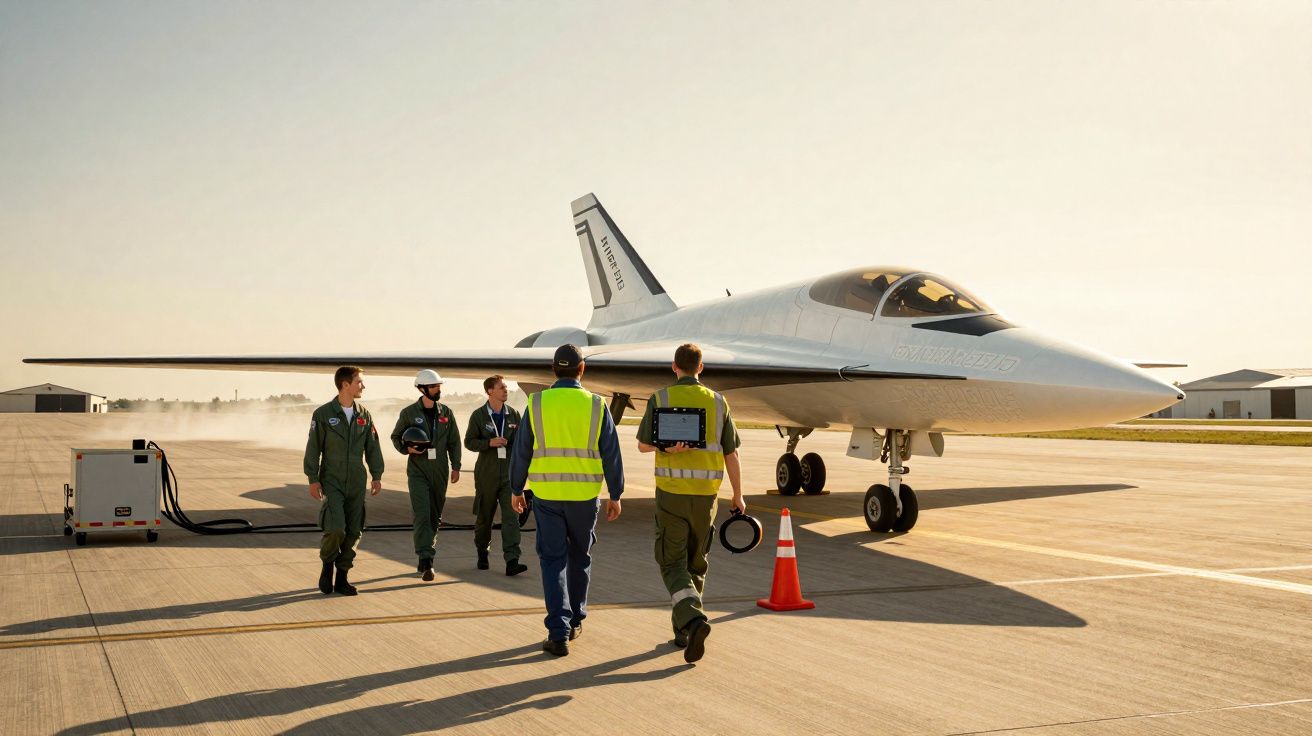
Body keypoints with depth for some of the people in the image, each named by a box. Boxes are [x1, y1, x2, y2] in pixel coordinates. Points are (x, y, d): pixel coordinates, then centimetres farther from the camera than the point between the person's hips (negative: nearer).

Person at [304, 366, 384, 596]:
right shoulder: (323, 414, -5)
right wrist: (312, 479, -9)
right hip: (331, 482, -4)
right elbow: (313, 448, -5)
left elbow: (373, 447, 10)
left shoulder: (364, 415, 7)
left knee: (353, 531, 3)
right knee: (335, 528, -16)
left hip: (356, 482, 4)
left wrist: (377, 475, 3)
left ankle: (342, 577, 15)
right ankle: (327, 565, 11)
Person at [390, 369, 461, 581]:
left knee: (435, 516, 9)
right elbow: (396, 437, 8)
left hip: (440, 472, 4)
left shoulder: (446, 412, 8)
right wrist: (407, 449, -11)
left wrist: (456, 466, 3)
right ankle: (426, 561, -18)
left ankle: (424, 559, 23)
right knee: (422, 515, -14)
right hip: (418, 470, -4)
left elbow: (454, 441, 10)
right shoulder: (409, 412, 0)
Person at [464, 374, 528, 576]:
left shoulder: (513, 414, 6)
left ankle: (512, 561, -16)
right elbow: (469, 442, -2)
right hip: (487, 474, -1)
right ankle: (482, 553, 33)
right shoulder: (478, 415, -2)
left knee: (511, 516, -11)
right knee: (484, 517, 10)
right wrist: (489, 443, -17)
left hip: (509, 474, 1)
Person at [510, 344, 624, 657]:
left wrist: (516, 489, 12)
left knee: (553, 560, 3)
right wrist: (615, 495, 6)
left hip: (546, 495, 0)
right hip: (584, 495, 1)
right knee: (579, 557, 19)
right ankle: (574, 621, 30)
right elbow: (611, 454, -3)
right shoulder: (596, 406, -4)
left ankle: (559, 633, -7)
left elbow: (521, 452, 0)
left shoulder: (537, 404, -4)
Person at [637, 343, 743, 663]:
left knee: (673, 565, 3)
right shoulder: (718, 402, 2)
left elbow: (643, 444, 0)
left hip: (671, 492, -2)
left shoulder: (660, 399, -4)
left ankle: (694, 619, -21)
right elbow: (731, 453, 3)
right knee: (696, 563, 18)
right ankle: (682, 630, 24)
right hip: (705, 493, 2)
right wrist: (738, 496, 11)